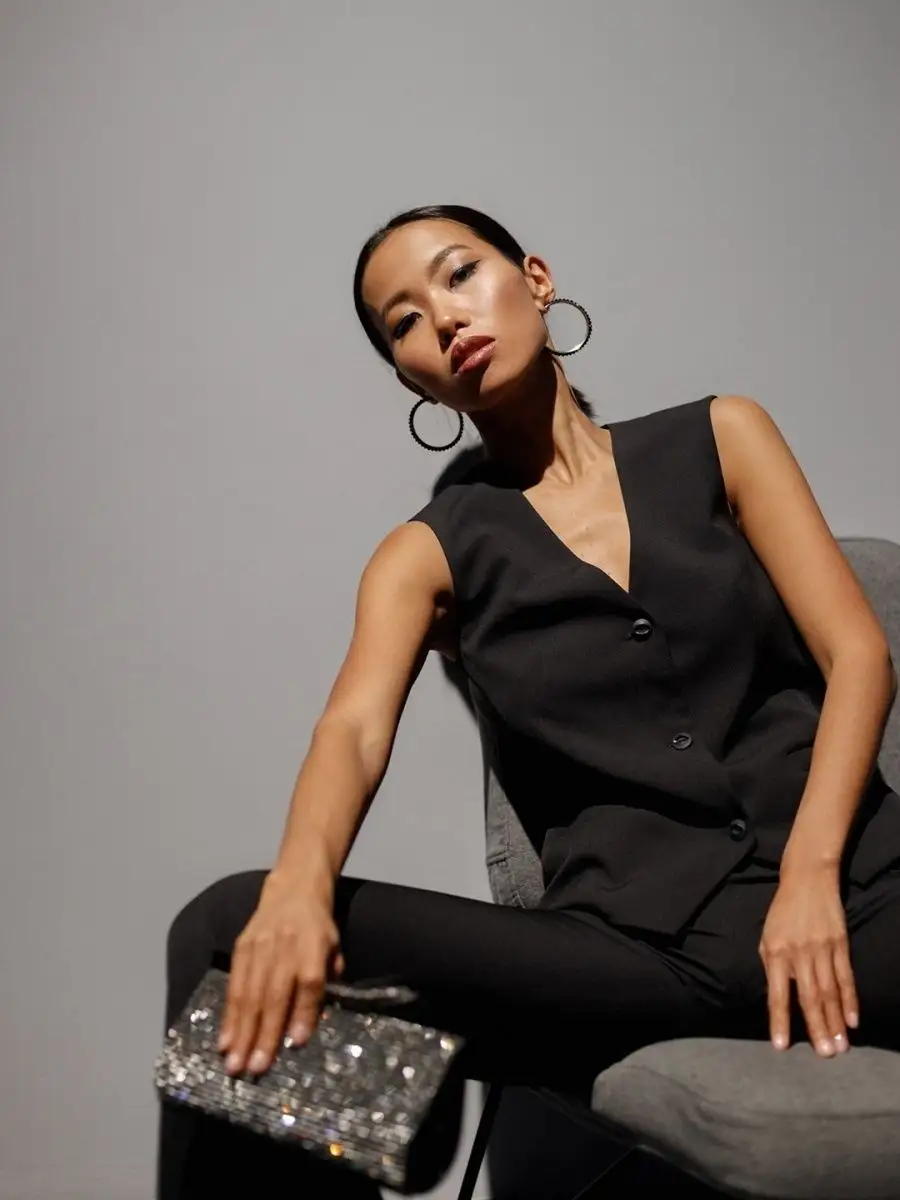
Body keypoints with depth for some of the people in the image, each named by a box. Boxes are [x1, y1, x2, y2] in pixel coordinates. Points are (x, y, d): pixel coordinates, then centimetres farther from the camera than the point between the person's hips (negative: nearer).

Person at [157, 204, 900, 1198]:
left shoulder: (717, 440, 15)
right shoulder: (432, 553, 13)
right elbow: (356, 728, -5)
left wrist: (811, 871, -11)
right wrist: (300, 881, -28)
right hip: (638, 941, 0)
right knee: (230, 931, -18)